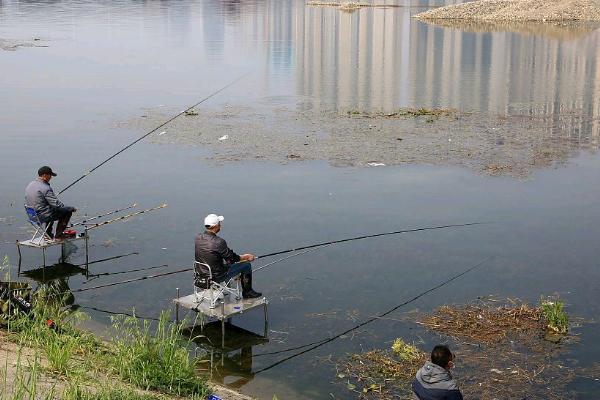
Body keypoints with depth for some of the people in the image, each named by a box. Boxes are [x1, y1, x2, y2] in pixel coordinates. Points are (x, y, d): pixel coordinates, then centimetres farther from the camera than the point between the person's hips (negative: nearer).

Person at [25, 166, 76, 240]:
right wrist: (71, 208, -8)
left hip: (33, 216, 9)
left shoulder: (29, 185, 4)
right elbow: (57, 205, -22)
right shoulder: (45, 188, -22)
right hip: (44, 217, -9)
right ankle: (58, 235, 9)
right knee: (67, 212, 5)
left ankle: (48, 234, 32)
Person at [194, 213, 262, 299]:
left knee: (227, 262, 32)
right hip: (216, 276, -7)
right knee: (246, 265, 8)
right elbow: (232, 259, -14)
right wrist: (246, 257, 5)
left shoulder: (197, 237, -6)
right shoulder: (218, 242, -27)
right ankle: (247, 292, 26)